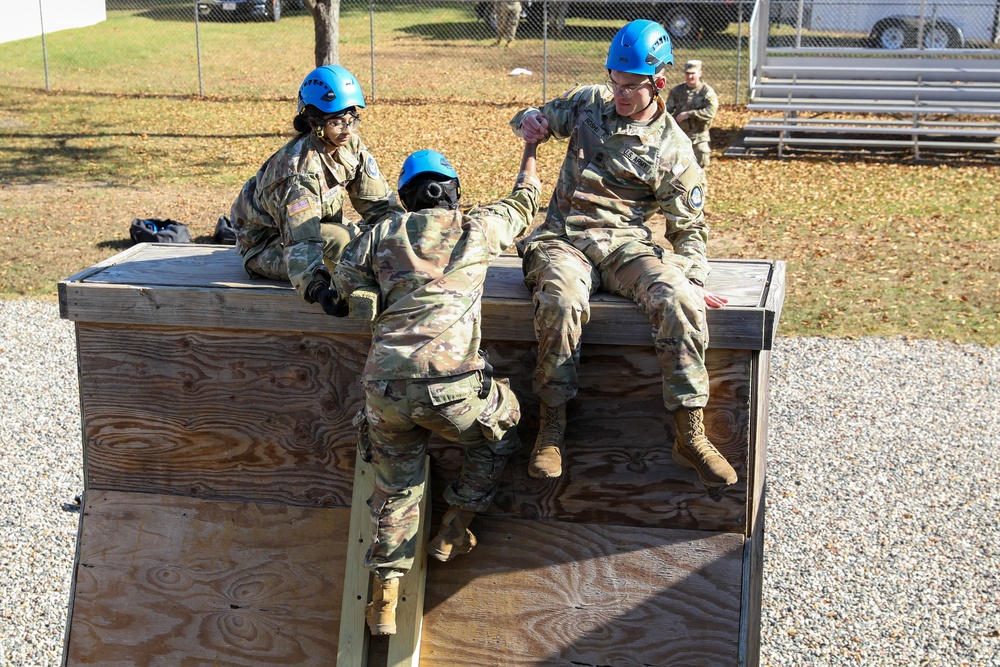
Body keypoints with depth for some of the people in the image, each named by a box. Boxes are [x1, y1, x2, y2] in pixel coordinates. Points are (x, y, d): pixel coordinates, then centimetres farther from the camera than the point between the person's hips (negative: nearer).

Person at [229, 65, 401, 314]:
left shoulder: (351, 145, -11)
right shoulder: (299, 168, -34)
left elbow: (378, 201, -4)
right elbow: (301, 240, -42)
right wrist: (317, 287, -56)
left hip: (315, 226, 8)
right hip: (265, 248, -8)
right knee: (340, 239, -30)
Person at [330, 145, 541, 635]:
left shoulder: (382, 233, 15)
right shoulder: (479, 227, 13)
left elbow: (343, 282, 23)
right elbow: (523, 203, 32)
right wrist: (530, 150, 50)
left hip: (384, 387, 3)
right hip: (450, 385, -2)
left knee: (395, 489, 21)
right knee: (497, 435, 30)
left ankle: (384, 597, 20)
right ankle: (453, 530, 33)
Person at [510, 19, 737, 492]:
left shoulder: (672, 149, 4)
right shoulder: (588, 103, 11)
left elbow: (688, 228, 5)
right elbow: (539, 118, 24)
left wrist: (693, 281, -12)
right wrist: (528, 121, -3)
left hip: (626, 243, 0)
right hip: (563, 238, 1)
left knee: (678, 301, -31)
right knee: (562, 300, -36)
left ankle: (690, 437, -24)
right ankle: (552, 427, -24)